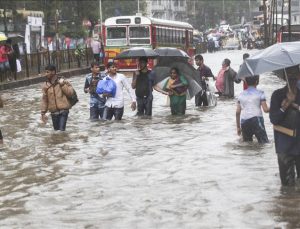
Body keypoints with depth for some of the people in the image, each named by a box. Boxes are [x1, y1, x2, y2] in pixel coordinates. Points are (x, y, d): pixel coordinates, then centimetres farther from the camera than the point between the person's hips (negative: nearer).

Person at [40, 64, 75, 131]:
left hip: (63, 111, -3)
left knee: (62, 130, -12)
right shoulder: (45, 85, 4)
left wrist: (62, 84, -14)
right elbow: (44, 100, 6)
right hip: (53, 113, 3)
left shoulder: (62, 82, -1)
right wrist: (43, 113, 2)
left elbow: (70, 92, -7)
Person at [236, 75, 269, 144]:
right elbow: (265, 109, -4)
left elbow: (238, 112, 11)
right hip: (256, 120, -5)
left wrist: (238, 127, 18)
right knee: (264, 143, -4)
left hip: (243, 122, 5)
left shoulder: (241, 94, 14)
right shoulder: (260, 93, 1)